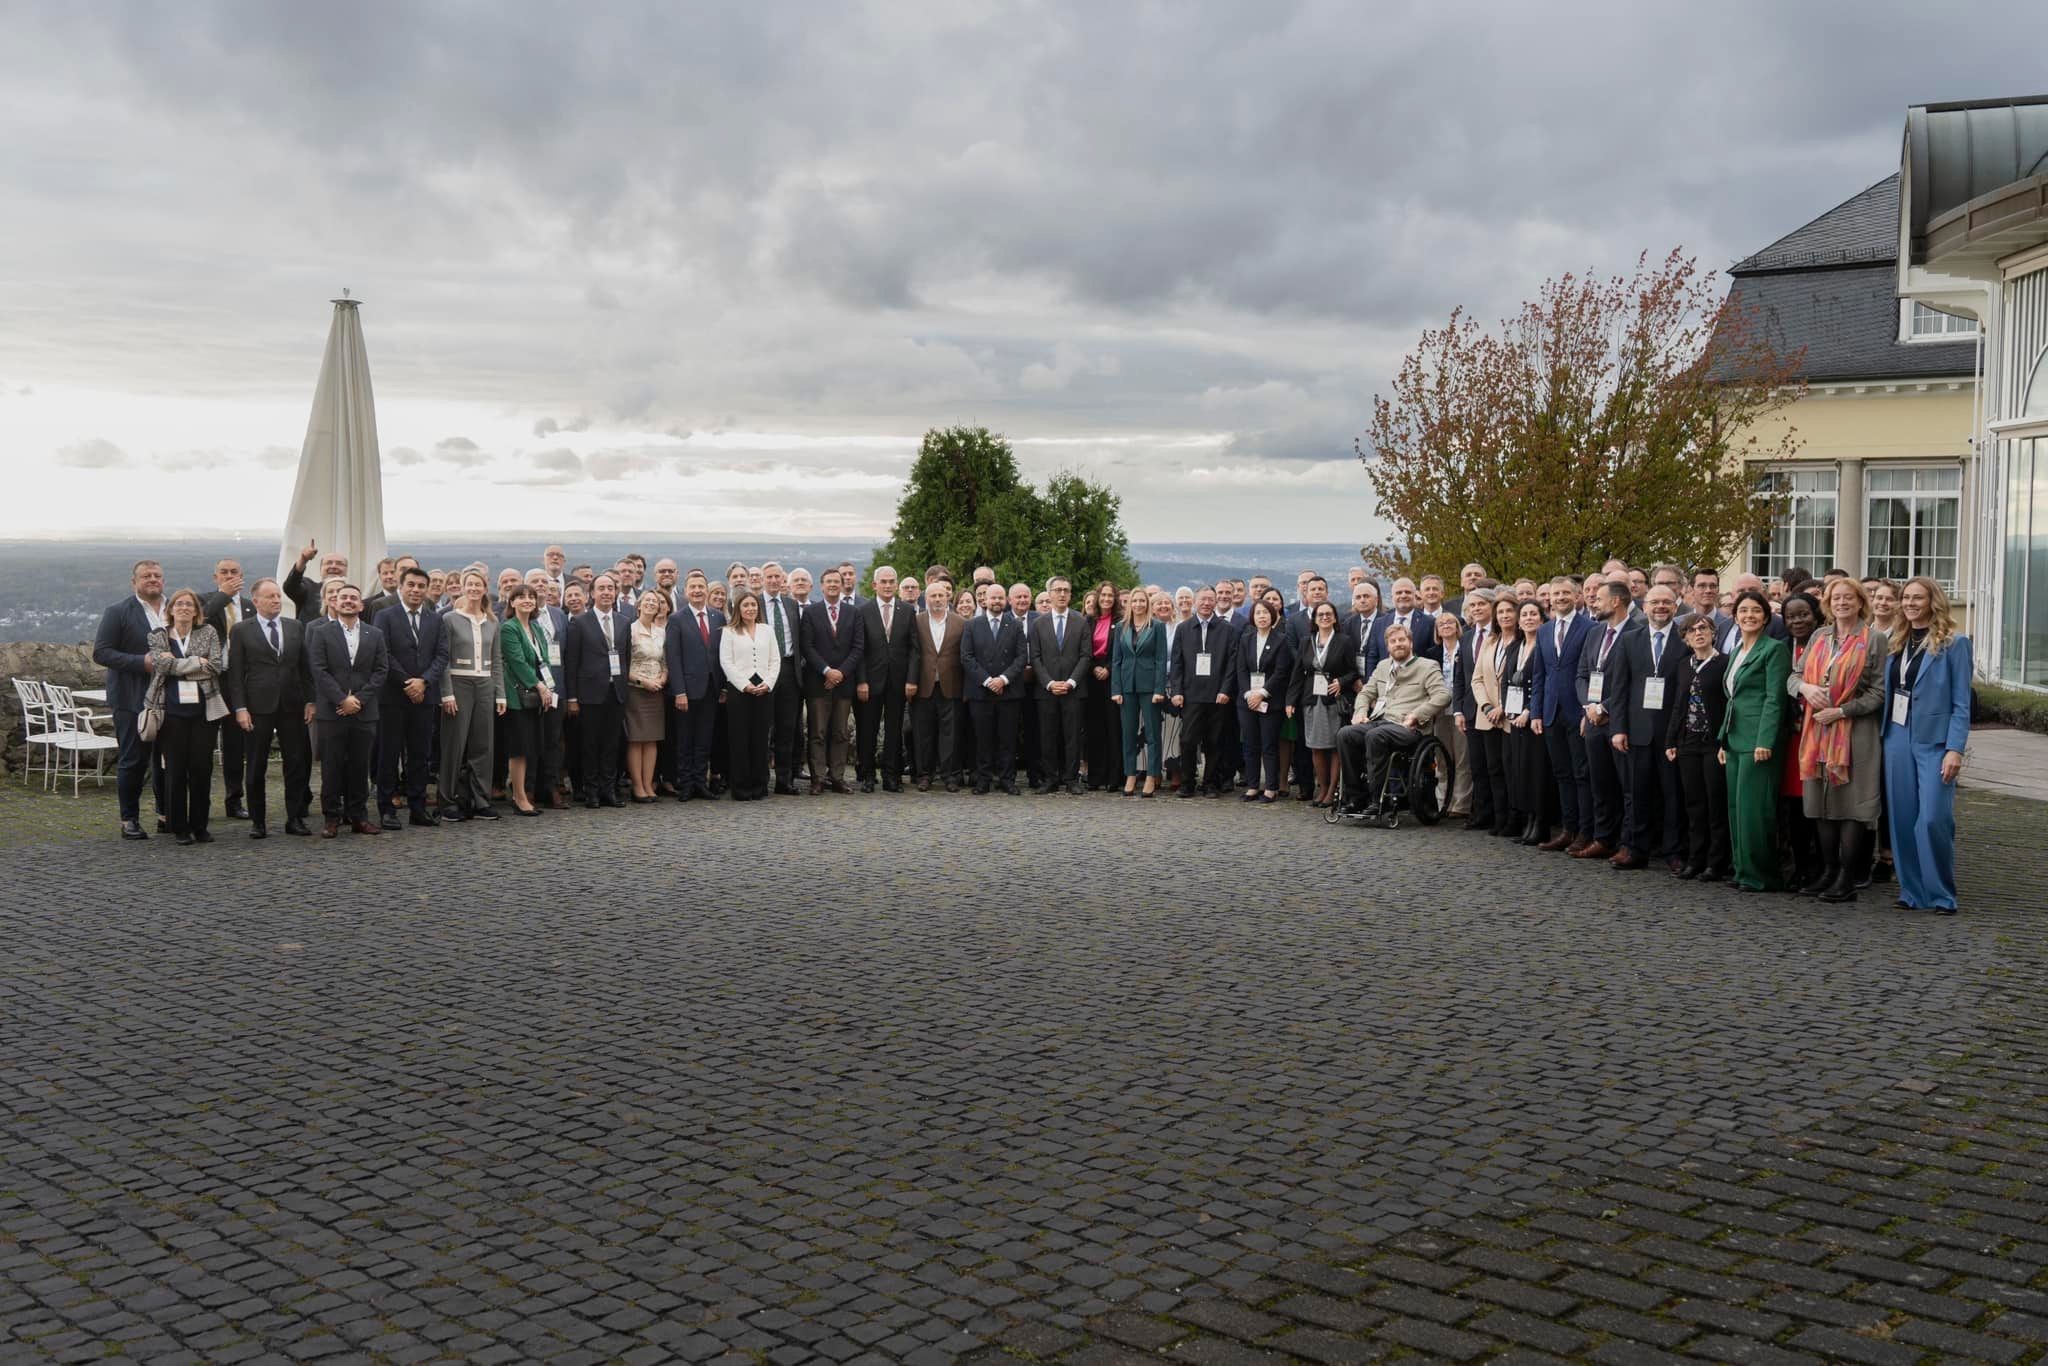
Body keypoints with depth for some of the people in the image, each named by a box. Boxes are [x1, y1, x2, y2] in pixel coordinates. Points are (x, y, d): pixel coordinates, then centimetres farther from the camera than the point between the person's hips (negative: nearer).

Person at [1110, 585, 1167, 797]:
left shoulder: (1157, 628, 1)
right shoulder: (1121, 629, 10)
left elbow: (1161, 660, -3)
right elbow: (1116, 660, 9)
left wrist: (1159, 690, -11)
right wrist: (1115, 690, 0)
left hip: (1149, 685, -3)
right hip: (1127, 686, 3)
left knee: (1152, 732, -1)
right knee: (1128, 732, 5)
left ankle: (1151, 778, 2)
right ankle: (1130, 776, 11)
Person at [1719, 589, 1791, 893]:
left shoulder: (1774, 649, -6)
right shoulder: (1736, 651, 19)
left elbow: (1774, 699, -13)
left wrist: (1765, 742, -20)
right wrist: (1723, 740, 18)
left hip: (1758, 739, -8)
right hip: (1735, 739, 8)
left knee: (1752, 806, -9)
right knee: (1736, 806, 8)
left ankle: (1760, 875, -2)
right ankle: (1742, 870, 14)